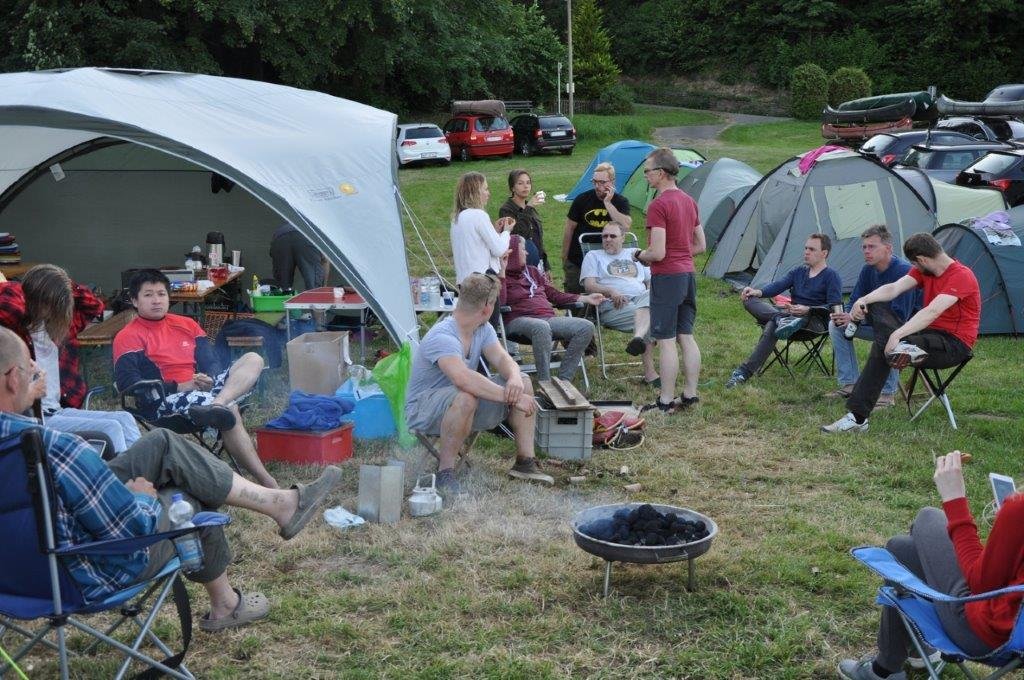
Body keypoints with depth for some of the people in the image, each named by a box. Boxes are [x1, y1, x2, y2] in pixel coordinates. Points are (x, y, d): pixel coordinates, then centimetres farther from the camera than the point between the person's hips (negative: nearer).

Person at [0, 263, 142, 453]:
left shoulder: (54, 324, 16)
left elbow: (95, 306, 27)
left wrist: (64, 284, 11)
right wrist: (17, 288, -9)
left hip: (60, 410, 9)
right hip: (35, 417, -9)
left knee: (124, 419, -2)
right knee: (111, 429, -19)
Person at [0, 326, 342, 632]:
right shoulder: (55, 449, -37)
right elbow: (131, 528, -28)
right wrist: (142, 494, -5)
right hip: (95, 578, -8)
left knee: (164, 445, 10)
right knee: (191, 501, 20)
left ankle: (282, 503, 21)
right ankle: (224, 606, 45)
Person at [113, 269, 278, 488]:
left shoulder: (186, 325, 21)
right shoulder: (128, 337, 2)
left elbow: (210, 363, 20)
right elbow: (128, 384, -11)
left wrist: (208, 380, -7)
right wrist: (180, 387, -16)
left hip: (201, 389, 7)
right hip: (165, 401, -7)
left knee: (253, 359, -14)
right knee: (230, 410, -33)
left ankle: (217, 404, -45)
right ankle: (267, 482, -40)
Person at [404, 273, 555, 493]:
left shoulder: (483, 330, 2)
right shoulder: (442, 337, -29)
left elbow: (502, 359, -6)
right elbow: (464, 378, -43)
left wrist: (515, 378, -31)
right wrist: (511, 396, -42)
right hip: (422, 409, -9)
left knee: (523, 382, -4)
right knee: (466, 398, -42)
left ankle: (525, 462, -1)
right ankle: (445, 472, -26)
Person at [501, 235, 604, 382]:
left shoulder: (532, 271, 25)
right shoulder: (501, 277, 5)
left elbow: (555, 295, 27)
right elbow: (500, 303, -14)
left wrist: (586, 298, 22)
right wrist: (502, 271, -15)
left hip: (548, 318, 7)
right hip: (520, 320, -7)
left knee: (586, 327, -15)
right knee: (541, 327, -42)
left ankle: (563, 379, -19)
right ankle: (545, 381, -35)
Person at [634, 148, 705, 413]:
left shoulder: (658, 206, -16)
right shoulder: (689, 202, 11)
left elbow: (657, 253, -21)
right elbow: (701, 245, 16)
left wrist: (639, 255, -2)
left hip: (666, 278, -8)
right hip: (688, 274, 8)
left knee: (666, 341, -3)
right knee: (687, 337, 12)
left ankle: (666, 402, 2)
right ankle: (690, 395, 18)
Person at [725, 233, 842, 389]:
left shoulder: (832, 276, 1)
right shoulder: (798, 271, 21)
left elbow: (835, 307, -9)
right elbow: (779, 285, 5)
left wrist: (808, 310, -24)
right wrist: (758, 292, -15)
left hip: (815, 320, -7)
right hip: (790, 313, 7)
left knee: (772, 326, -36)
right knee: (749, 300, -12)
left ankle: (745, 372, -40)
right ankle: (781, 319, -39)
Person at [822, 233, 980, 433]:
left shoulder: (961, 276, -18)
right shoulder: (923, 271, 9)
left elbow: (932, 311, -32)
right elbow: (894, 288, -4)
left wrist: (897, 335, -40)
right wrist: (864, 300, -24)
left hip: (955, 344, -9)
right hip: (929, 334, 9)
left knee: (882, 349, -30)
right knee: (874, 306, -13)